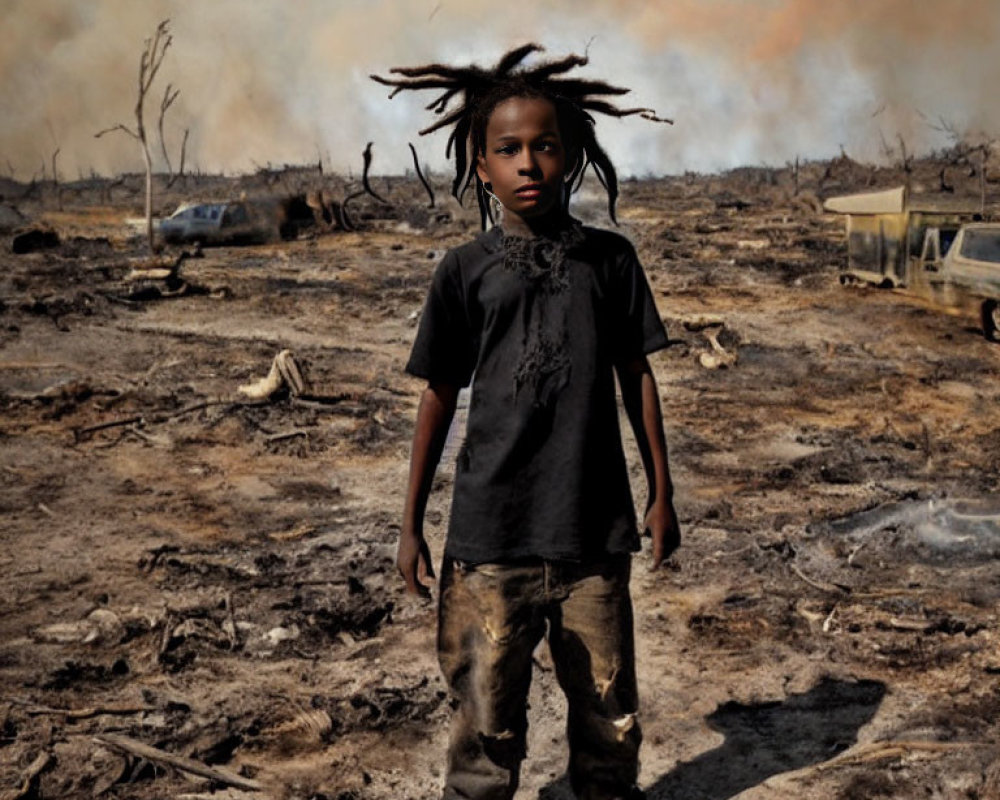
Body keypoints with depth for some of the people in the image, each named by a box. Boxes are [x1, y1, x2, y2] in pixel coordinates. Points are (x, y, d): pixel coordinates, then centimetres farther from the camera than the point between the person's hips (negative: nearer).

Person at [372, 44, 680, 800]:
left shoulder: (610, 258, 3)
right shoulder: (466, 271, 0)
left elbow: (637, 377, 9)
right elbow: (439, 396, 5)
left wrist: (662, 493, 9)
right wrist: (411, 523, 7)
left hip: (596, 526, 1)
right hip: (489, 532, -1)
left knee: (608, 709, 12)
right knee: (488, 715, 6)